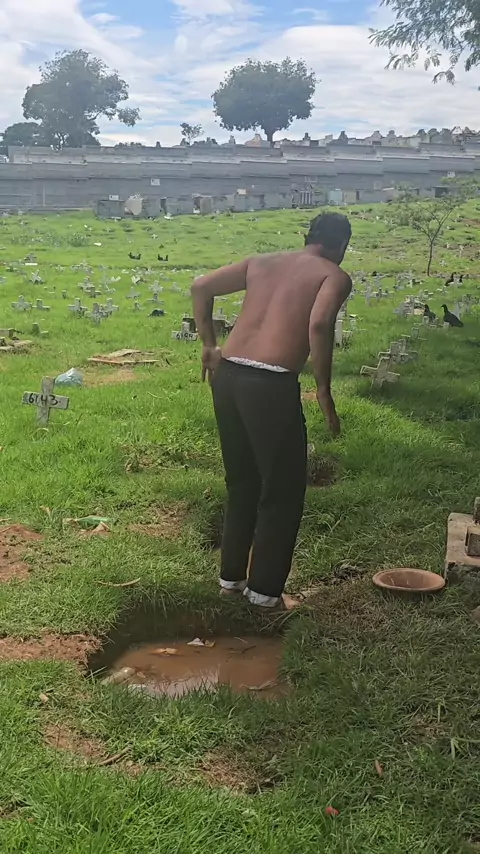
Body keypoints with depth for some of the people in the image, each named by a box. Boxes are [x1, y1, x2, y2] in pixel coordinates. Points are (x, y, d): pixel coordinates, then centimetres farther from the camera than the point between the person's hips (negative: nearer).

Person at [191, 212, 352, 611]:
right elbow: (319, 324, -17)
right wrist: (324, 389, -9)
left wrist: (209, 346, 18)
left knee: (242, 483, 22)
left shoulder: (262, 262, 20)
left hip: (227, 376, 7)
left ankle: (231, 576, 32)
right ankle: (265, 590, 19)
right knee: (283, 491, 10)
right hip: (270, 385, -7)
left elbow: (200, 288, 14)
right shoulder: (335, 276, 3)